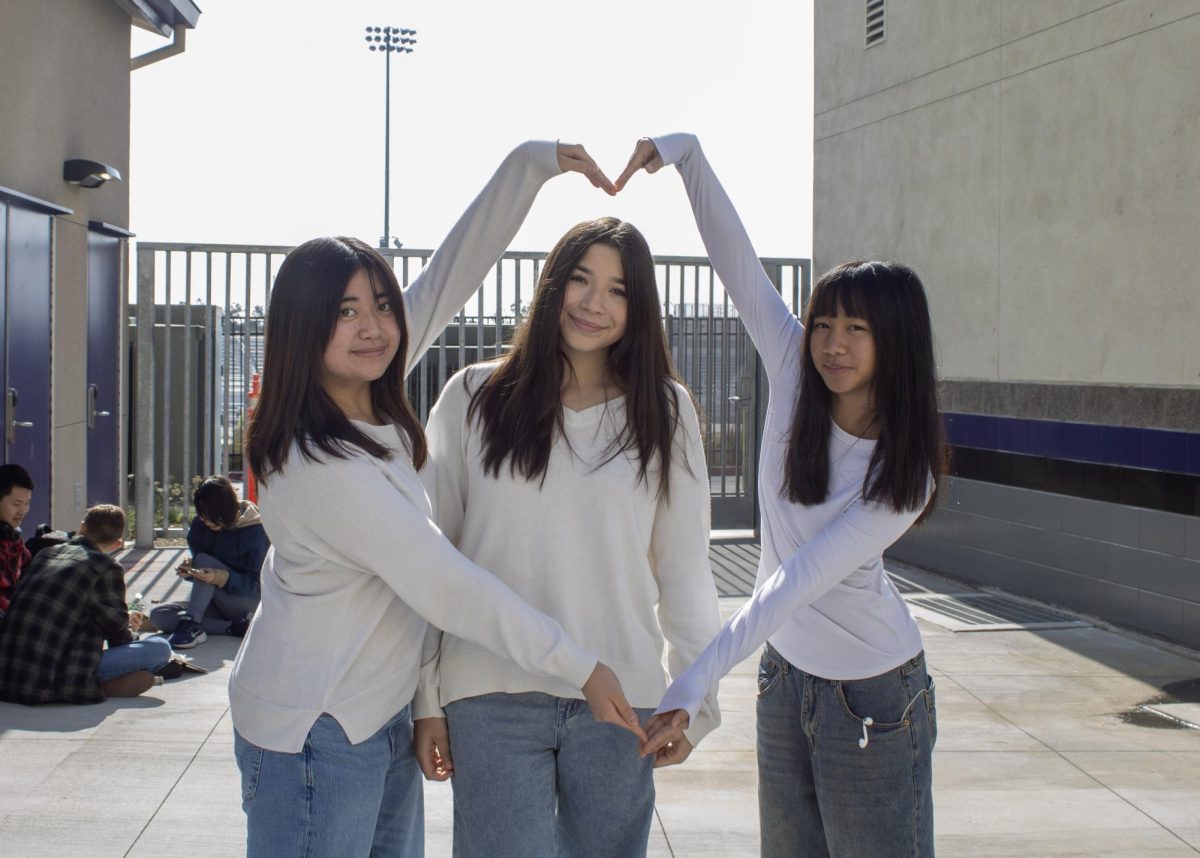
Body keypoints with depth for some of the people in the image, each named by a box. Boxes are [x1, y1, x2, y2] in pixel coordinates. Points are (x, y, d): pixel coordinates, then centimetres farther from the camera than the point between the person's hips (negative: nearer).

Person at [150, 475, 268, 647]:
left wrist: (222, 578, -34)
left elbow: (255, 585, -17)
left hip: (246, 602, -6)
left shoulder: (255, 531, -15)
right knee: (158, 615, -18)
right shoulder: (200, 525, -1)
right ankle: (233, 627, -25)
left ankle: (191, 624, -40)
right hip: (216, 605, 6)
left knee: (203, 560, -27)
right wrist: (189, 570, -18)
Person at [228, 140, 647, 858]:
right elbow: (446, 585, -25)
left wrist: (534, 162, -1)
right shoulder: (318, 464, -26)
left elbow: (453, 272, 3)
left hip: (381, 716, 9)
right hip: (315, 736, -9)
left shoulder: (371, 397, -2)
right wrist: (581, 666, -20)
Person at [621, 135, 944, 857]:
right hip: (785, 674, 5)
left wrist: (695, 684, -33)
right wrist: (686, 153, -17)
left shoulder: (905, 474, -21)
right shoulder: (795, 374, -8)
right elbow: (735, 258, -8)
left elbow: (800, 582, -28)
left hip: (872, 694, -5)